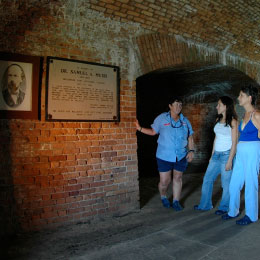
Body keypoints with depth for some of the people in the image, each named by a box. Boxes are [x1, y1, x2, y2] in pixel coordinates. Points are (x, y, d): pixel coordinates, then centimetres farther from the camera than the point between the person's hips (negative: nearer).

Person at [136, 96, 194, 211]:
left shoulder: (185, 121, 4)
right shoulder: (162, 118, -4)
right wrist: (140, 128, -8)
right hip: (164, 156, -2)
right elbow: (153, 131, 3)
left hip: (181, 156, 3)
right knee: (164, 181, 3)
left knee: (178, 178, 12)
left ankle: (176, 202, 29)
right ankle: (163, 197, 34)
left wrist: (191, 151, 0)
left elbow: (190, 137, 9)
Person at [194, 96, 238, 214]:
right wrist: (212, 155, 15)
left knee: (226, 183, 5)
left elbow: (234, 143, -11)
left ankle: (224, 207, 23)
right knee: (207, 179, 11)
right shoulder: (218, 119, 11)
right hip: (216, 155, 7)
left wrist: (230, 160, -15)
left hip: (226, 155, -7)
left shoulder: (232, 121, -9)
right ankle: (205, 205, 25)